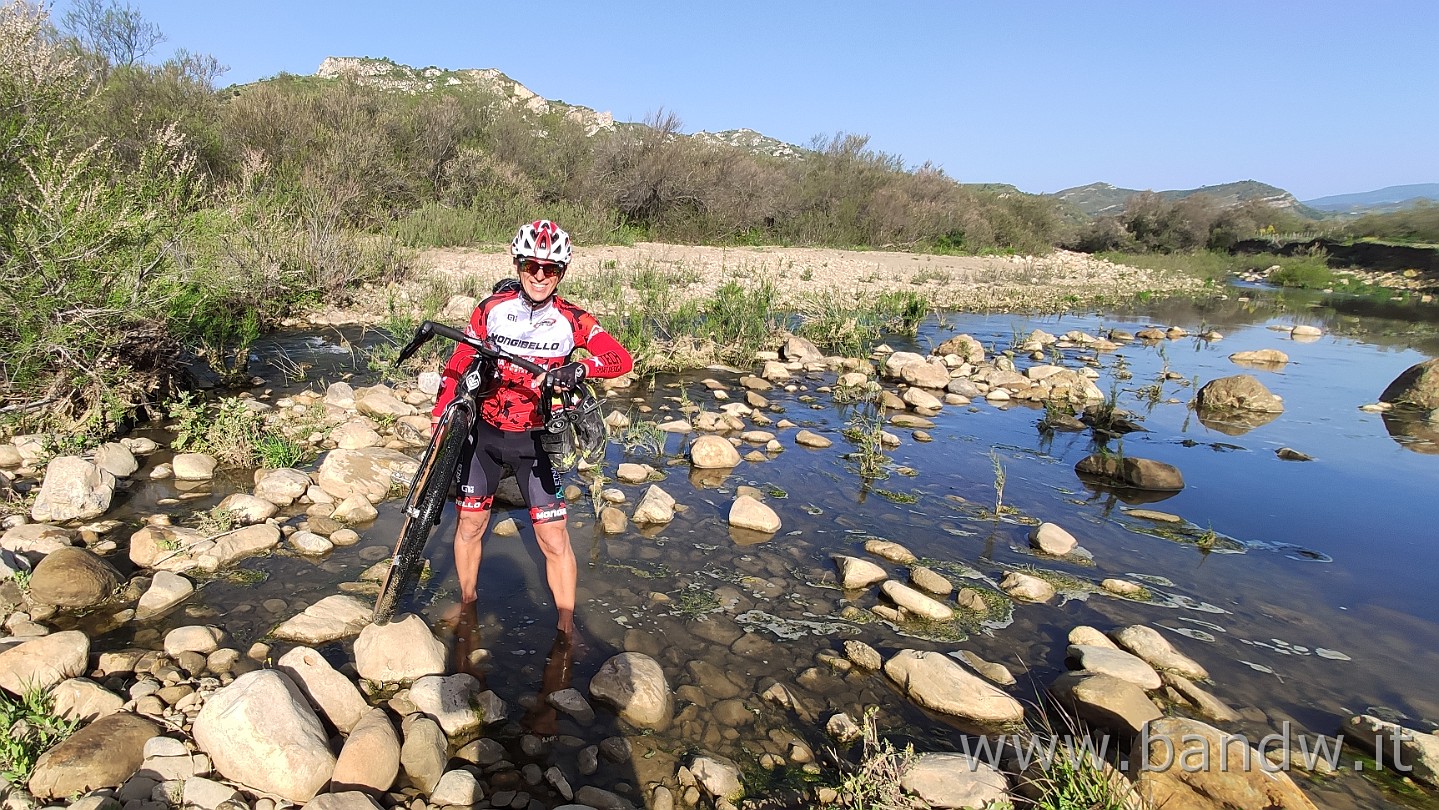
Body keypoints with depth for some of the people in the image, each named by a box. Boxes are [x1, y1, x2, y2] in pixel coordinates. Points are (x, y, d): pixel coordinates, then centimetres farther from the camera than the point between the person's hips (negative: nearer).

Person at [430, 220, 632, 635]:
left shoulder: (572, 320, -10)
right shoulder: (492, 309, -5)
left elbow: (621, 358, -23)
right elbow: (459, 362, 3)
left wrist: (577, 369, -41)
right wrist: (439, 415, -5)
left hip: (534, 440, -2)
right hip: (485, 433, 2)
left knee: (554, 538, -3)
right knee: (470, 524, 13)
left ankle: (566, 627, 15)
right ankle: (467, 602, 39)